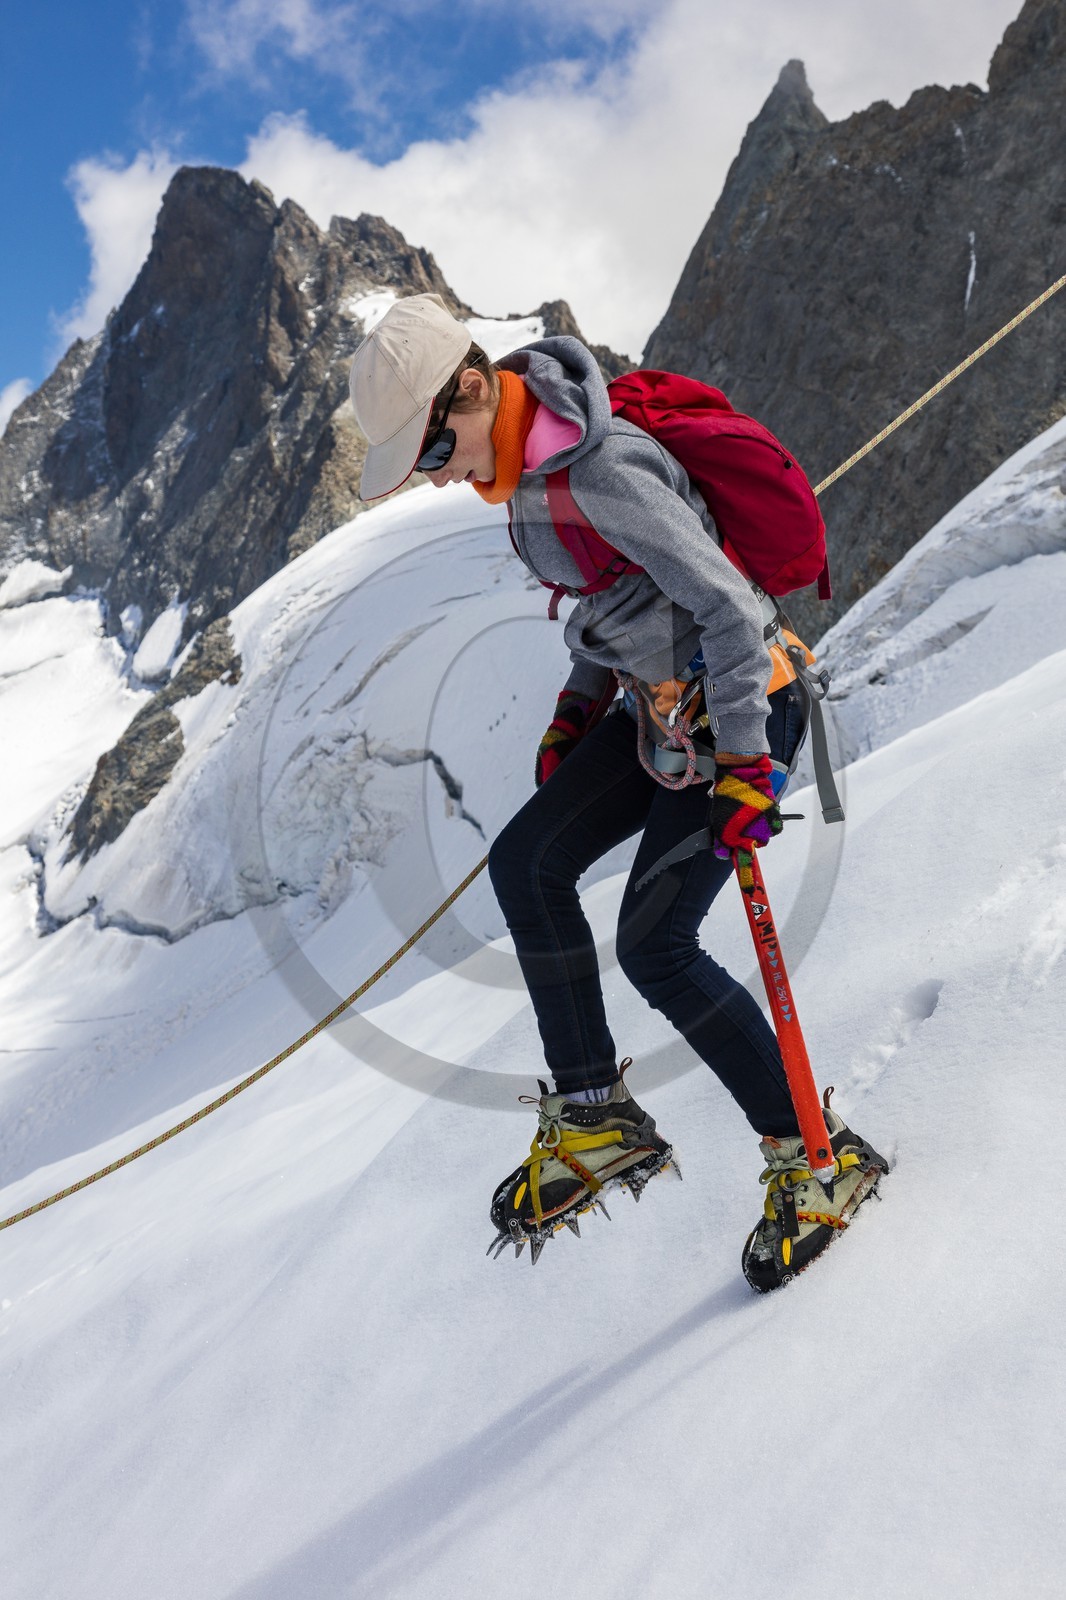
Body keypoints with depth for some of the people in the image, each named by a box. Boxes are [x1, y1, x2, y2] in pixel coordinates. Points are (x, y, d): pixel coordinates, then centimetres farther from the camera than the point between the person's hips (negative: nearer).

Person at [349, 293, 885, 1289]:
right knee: (526, 863, -1)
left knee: (654, 944, -11)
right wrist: (577, 709, 14)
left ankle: (819, 1154, 6)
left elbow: (726, 606, -27)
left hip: (736, 711, -9)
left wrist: (744, 766, -28)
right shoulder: (526, 467, 4)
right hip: (656, 704, 9)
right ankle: (595, 1117, 7)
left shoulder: (602, 472, -26)